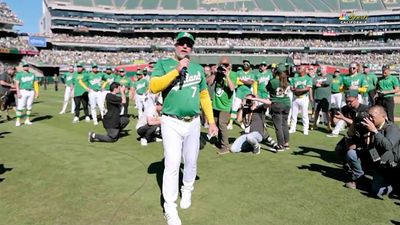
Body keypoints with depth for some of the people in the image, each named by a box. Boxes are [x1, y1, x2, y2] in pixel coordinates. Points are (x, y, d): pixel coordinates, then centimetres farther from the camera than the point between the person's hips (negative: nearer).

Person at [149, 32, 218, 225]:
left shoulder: (198, 68, 12)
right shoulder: (163, 64, 0)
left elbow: (204, 95, 15)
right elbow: (153, 87, -16)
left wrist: (211, 121, 10)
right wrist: (177, 70, -21)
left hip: (193, 123, 4)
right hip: (171, 123, -4)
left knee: (191, 162, 14)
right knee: (172, 164, -8)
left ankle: (187, 191, 39)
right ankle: (170, 209, 3)